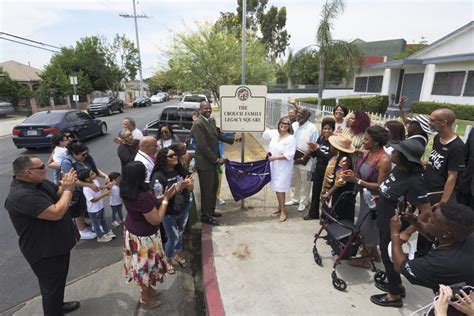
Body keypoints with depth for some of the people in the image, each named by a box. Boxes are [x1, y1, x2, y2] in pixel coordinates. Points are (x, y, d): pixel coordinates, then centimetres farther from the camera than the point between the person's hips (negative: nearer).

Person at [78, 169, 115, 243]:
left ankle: (107, 232, 46)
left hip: (100, 206, 8)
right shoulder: (86, 189, -33)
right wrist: (104, 194, -33)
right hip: (94, 210, -8)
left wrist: (105, 190, -9)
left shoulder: (95, 181, -8)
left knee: (103, 220, 27)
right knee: (97, 224, 16)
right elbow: (93, 200, -30)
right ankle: (100, 237, 35)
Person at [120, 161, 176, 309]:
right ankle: (146, 296, 40)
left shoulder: (127, 190, -8)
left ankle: (147, 288, 49)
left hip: (132, 231, 8)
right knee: (145, 265, 16)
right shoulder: (142, 196, -36)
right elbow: (156, 220, -25)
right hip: (143, 236, -8)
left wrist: (162, 197, -3)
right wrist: (165, 199, -20)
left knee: (141, 264, 27)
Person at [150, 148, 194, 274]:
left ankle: (178, 254, 49)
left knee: (180, 234, 21)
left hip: (184, 209, 4)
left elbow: (191, 188, -4)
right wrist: (178, 187, -34)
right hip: (169, 214, -4)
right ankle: (167, 260, 39)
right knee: (173, 238, 10)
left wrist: (188, 184, -28)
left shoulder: (181, 170, -7)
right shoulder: (158, 176, -20)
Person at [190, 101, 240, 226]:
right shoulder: (198, 124, -19)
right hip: (204, 162, -9)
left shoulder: (211, 120, 7)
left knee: (214, 186, 20)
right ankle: (205, 216, 21)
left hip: (212, 161, 9)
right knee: (207, 190, 4)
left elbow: (218, 135, 16)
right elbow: (203, 146, -22)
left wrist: (233, 139, 10)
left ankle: (211, 210, 38)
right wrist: (217, 159, -18)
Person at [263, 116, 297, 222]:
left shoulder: (291, 138, -15)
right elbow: (265, 133, 25)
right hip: (274, 166, 7)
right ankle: (280, 208, 31)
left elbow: (289, 155, -21)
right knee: (276, 188, 15)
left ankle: (283, 212, 10)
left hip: (283, 167, -7)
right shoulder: (275, 133, 4)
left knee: (280, 189, -4)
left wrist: (274, 157, -21)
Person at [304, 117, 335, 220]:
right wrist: (312, 150, -14)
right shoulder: (320, 138, 2)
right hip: (318, 171, 6)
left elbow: (330, 158, -23)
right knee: (315, 193, 17)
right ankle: (313, 214, 34)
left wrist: (317, 149, -27)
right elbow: (314, 155, 7)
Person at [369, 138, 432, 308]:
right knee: (385, 254, 24)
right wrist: (380, 198, 6)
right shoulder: (398, 168, -7)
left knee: (389, 257, 11)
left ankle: (395, 296, 35)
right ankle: (396, 284, 47)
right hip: (384, 222, 8)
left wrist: (407, 232, -25)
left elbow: (426, 211, -27)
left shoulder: (413, 182, -30)